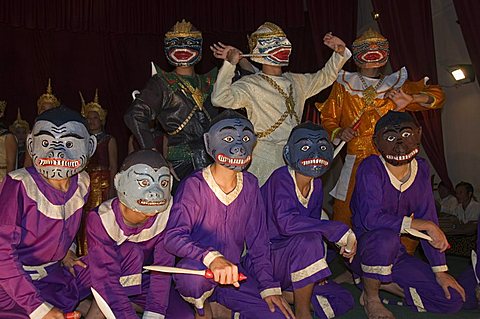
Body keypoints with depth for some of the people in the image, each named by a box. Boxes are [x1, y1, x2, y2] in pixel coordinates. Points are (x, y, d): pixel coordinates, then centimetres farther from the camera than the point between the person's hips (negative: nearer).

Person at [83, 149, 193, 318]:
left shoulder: (167, 212, -21)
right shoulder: (101, 218, -29)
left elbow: (163, 266, -22)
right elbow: (106, 280, -32)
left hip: (143, 276, 3)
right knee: (132, 253, -33)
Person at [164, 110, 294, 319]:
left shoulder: (250, 186, 1)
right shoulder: (194, 185, -15)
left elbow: (258, 241, 4)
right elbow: (173, 237, -26)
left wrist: (269, 286, -3)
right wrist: (211, 257, -42)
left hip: (234, 275, 3)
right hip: (196, 275, -3)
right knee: (194, 272, -37)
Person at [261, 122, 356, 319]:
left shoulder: (316, 185, 4)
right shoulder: (282, 178, -18)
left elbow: (312, 224, 11)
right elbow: (286, 222, -34)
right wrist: (338, 230, -33)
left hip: (291, 260, 8)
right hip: (263, 257, -7)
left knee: (343, 300, 3)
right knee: (308, 241, -35)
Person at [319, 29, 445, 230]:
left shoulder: (396, 85, 15)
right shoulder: (344, 85, 12)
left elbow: (437, 96, 13)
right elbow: (327, 119, 12)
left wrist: (410, 99, -7)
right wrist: (339, 133, -10)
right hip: (356, 162, -1)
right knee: (343, 217, -5)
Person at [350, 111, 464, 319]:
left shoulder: (421, 169, 0)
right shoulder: (371, 168, -18)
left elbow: (429, 219, 2)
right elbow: (371, 218, -29)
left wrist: (440, 271, 1)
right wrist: (423, 224, -26)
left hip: (394, 254, 5)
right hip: (363, 250, -5)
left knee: (453, 300, -3)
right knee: (385, 237, -40)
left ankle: (381, 281, 9)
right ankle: (370, 297, -12)